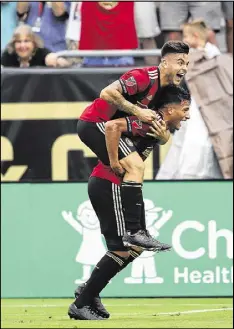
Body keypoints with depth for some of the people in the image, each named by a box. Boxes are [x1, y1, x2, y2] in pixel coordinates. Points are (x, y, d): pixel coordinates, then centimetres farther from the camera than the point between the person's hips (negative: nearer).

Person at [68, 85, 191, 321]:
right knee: (122, 248, -9)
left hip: (106, 185, 10)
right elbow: (112, 125, -28)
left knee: (136, 246, 13)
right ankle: (81, 304, -5)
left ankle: (88, 292, 17)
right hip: (109, 185, -10)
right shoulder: (150, 122, -17)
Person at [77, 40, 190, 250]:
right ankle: (133, 231, -24)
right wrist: (138, 111, -23)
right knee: (136, 166, -19)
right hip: (95, 122, -11)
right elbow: (107, 93, -27)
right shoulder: (145, 77, -20)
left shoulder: (166, 89, 9)